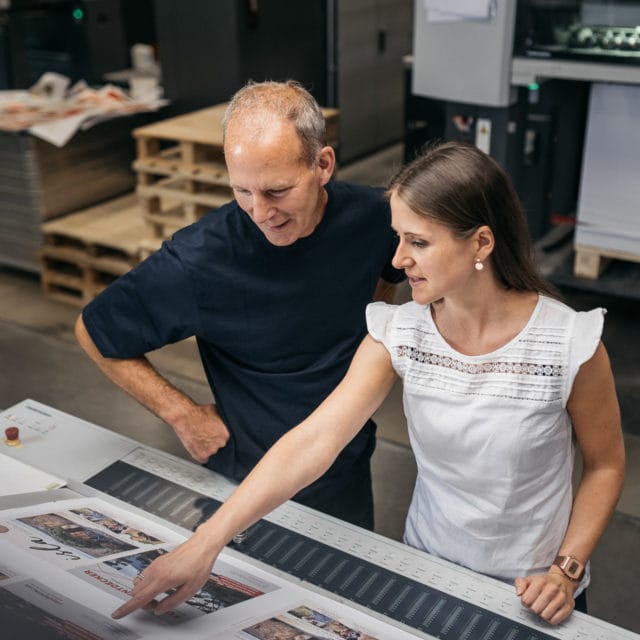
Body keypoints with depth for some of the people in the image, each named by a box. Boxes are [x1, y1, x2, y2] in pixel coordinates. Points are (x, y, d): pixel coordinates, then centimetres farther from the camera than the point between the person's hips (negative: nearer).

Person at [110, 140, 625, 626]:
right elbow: (315, 439, -24)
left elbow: (605, 466, -6)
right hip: (427, 574, 3)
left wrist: (567, 571, -16)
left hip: (530, 595, -2)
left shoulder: (572, 343, -21)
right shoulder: (398, 334, -15)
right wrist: (205, 544, -31)